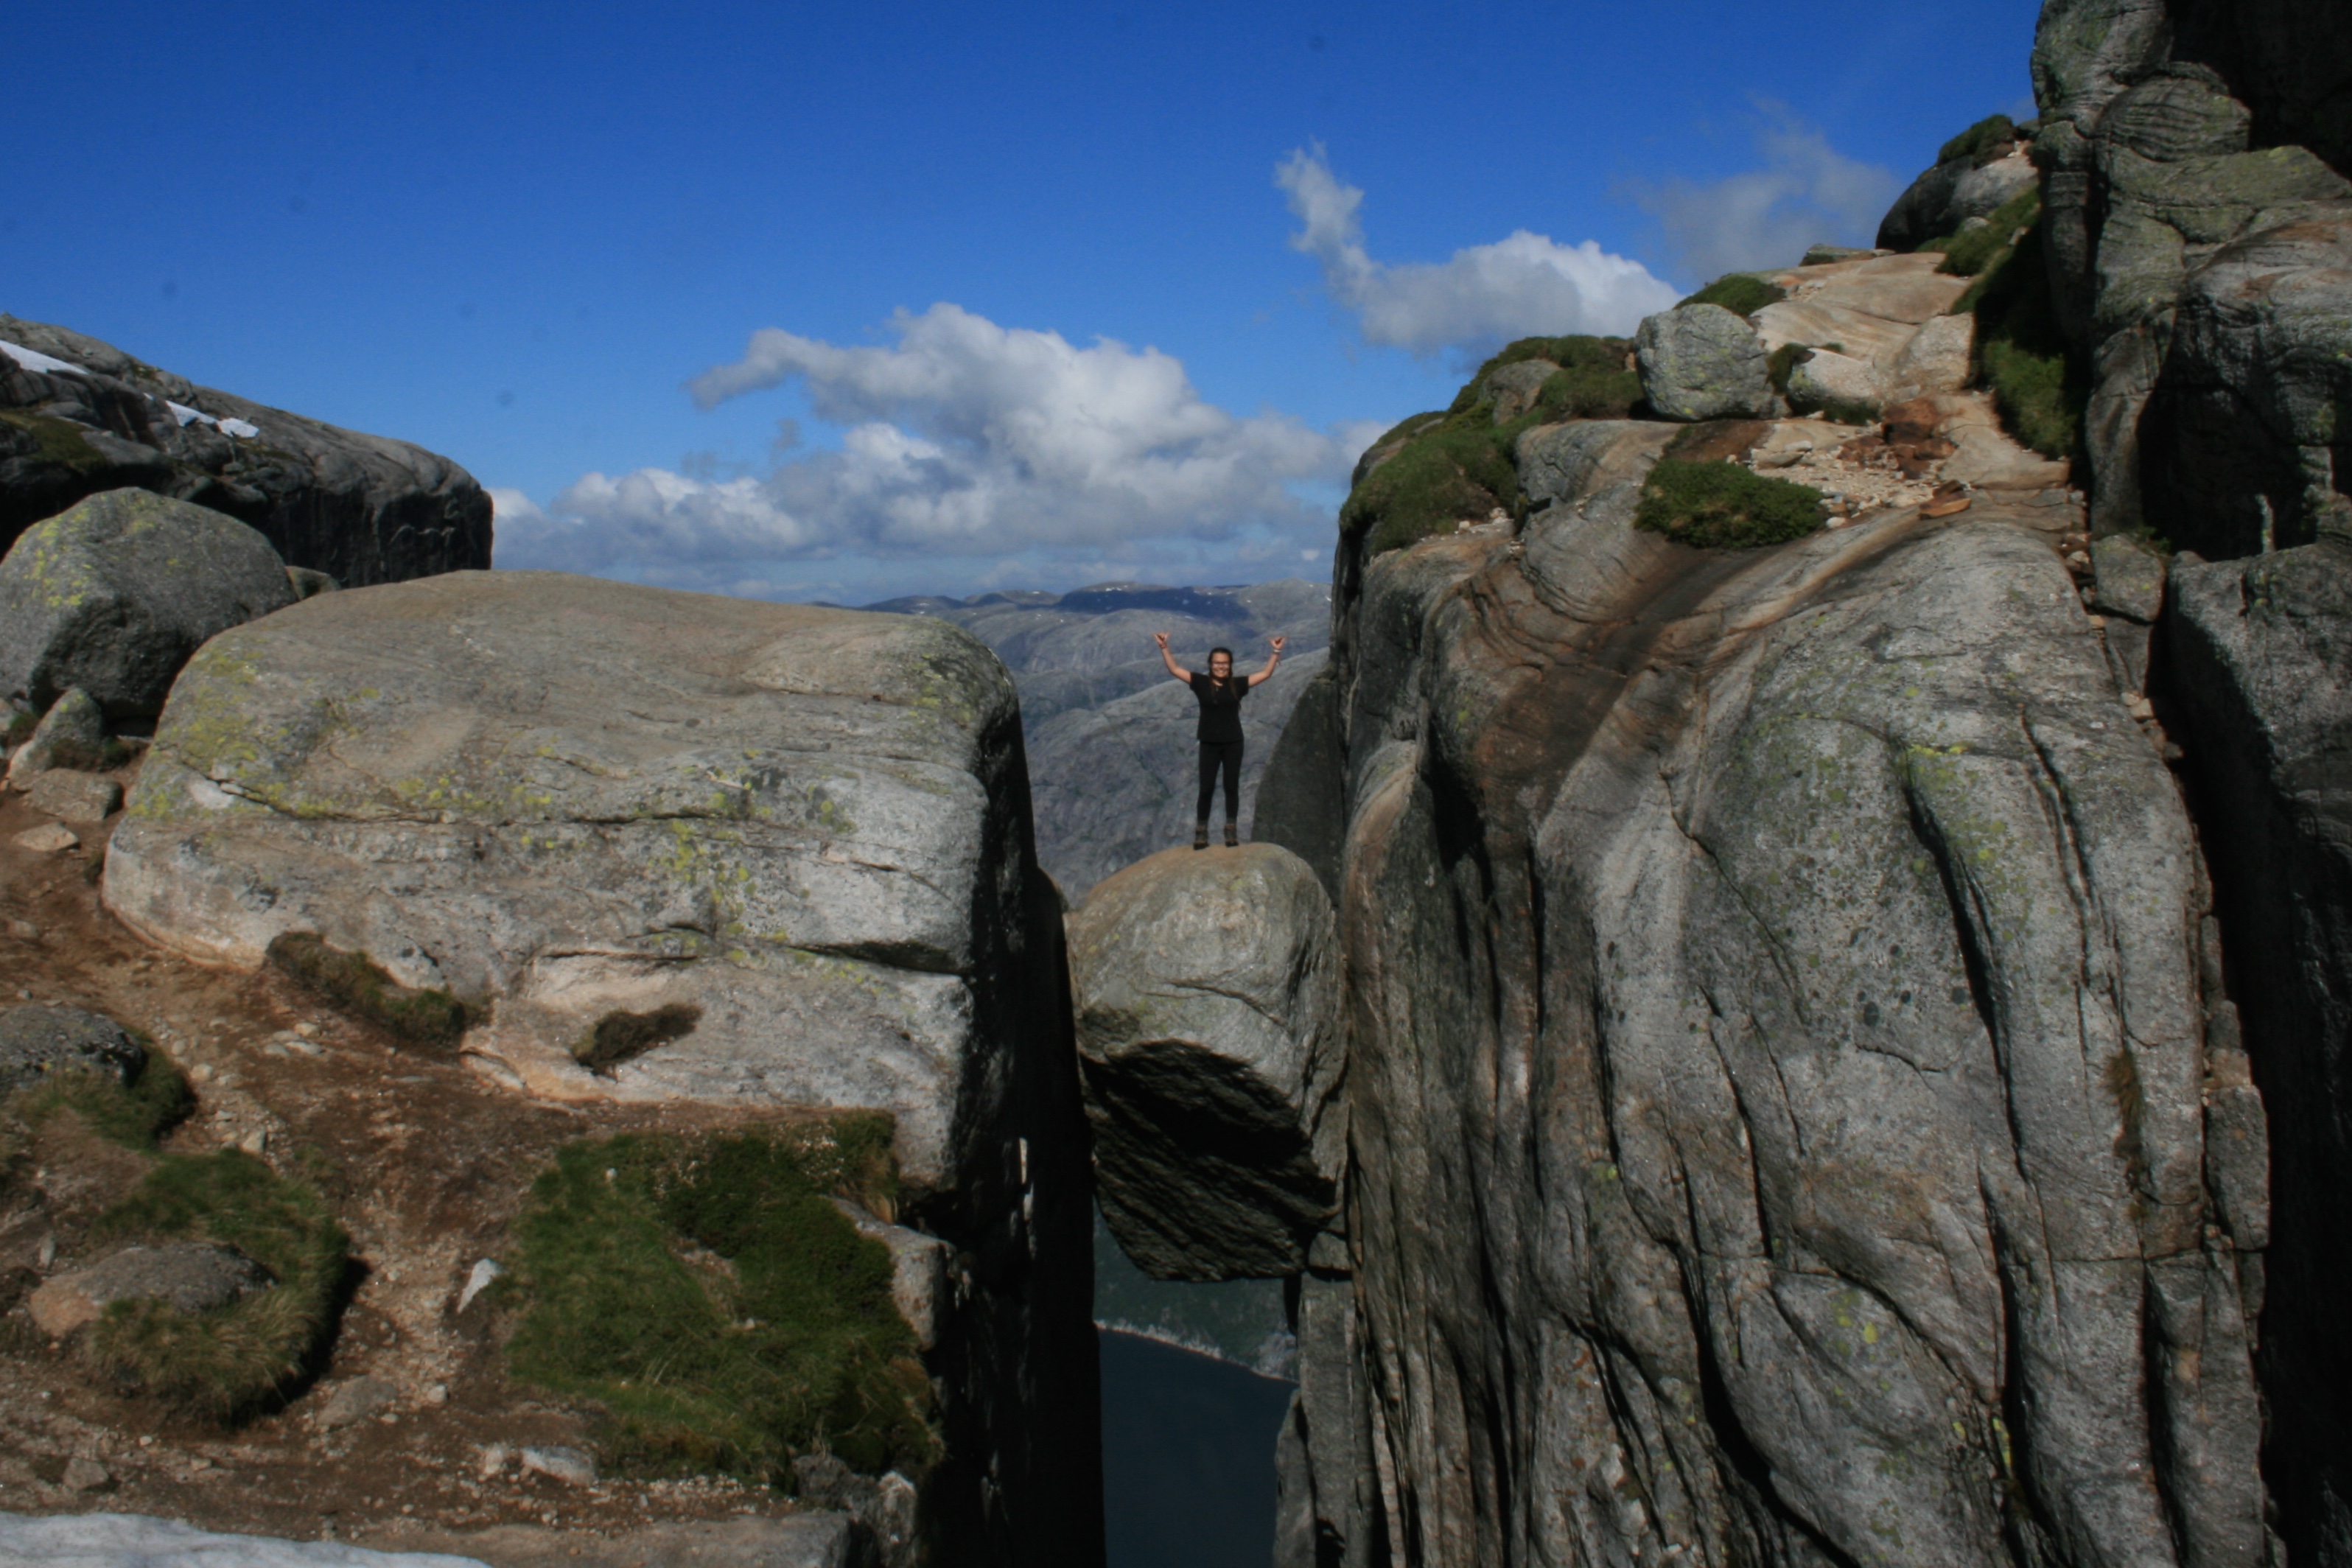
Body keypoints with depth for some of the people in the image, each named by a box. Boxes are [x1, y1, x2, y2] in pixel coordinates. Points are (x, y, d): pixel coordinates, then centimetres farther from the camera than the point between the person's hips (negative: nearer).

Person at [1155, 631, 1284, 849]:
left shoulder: (1237, 684, 0)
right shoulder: (1201, 682, -2)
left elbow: (1265, 674, 4)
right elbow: (1174, 669, -4)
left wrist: (1276, 652, -3)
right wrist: (1164, 648, -12)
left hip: (1233, 744, 1)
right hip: (1209, 744, -1)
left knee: (1231, 787, 7)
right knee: (1206, 789, 0)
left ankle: (1232, 831, 14)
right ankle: (1201, 832, 6)